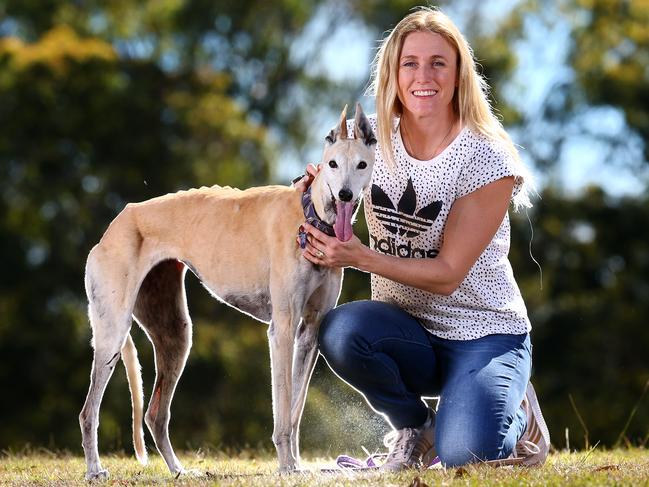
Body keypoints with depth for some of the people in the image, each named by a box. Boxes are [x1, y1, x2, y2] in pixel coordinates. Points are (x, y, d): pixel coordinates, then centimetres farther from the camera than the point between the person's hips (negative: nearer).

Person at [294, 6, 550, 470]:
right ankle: (414, 427, -1)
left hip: (484, 333, -4)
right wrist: (316, 185, -6)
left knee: (464, 454, -29)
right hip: (407, 332, 4)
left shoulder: (486, 160, -14)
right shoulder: (373, 136, -2)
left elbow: (448, 274, -16)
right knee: (340, 331, -31)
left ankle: (517, 417, 10)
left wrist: (360, 257, -28)